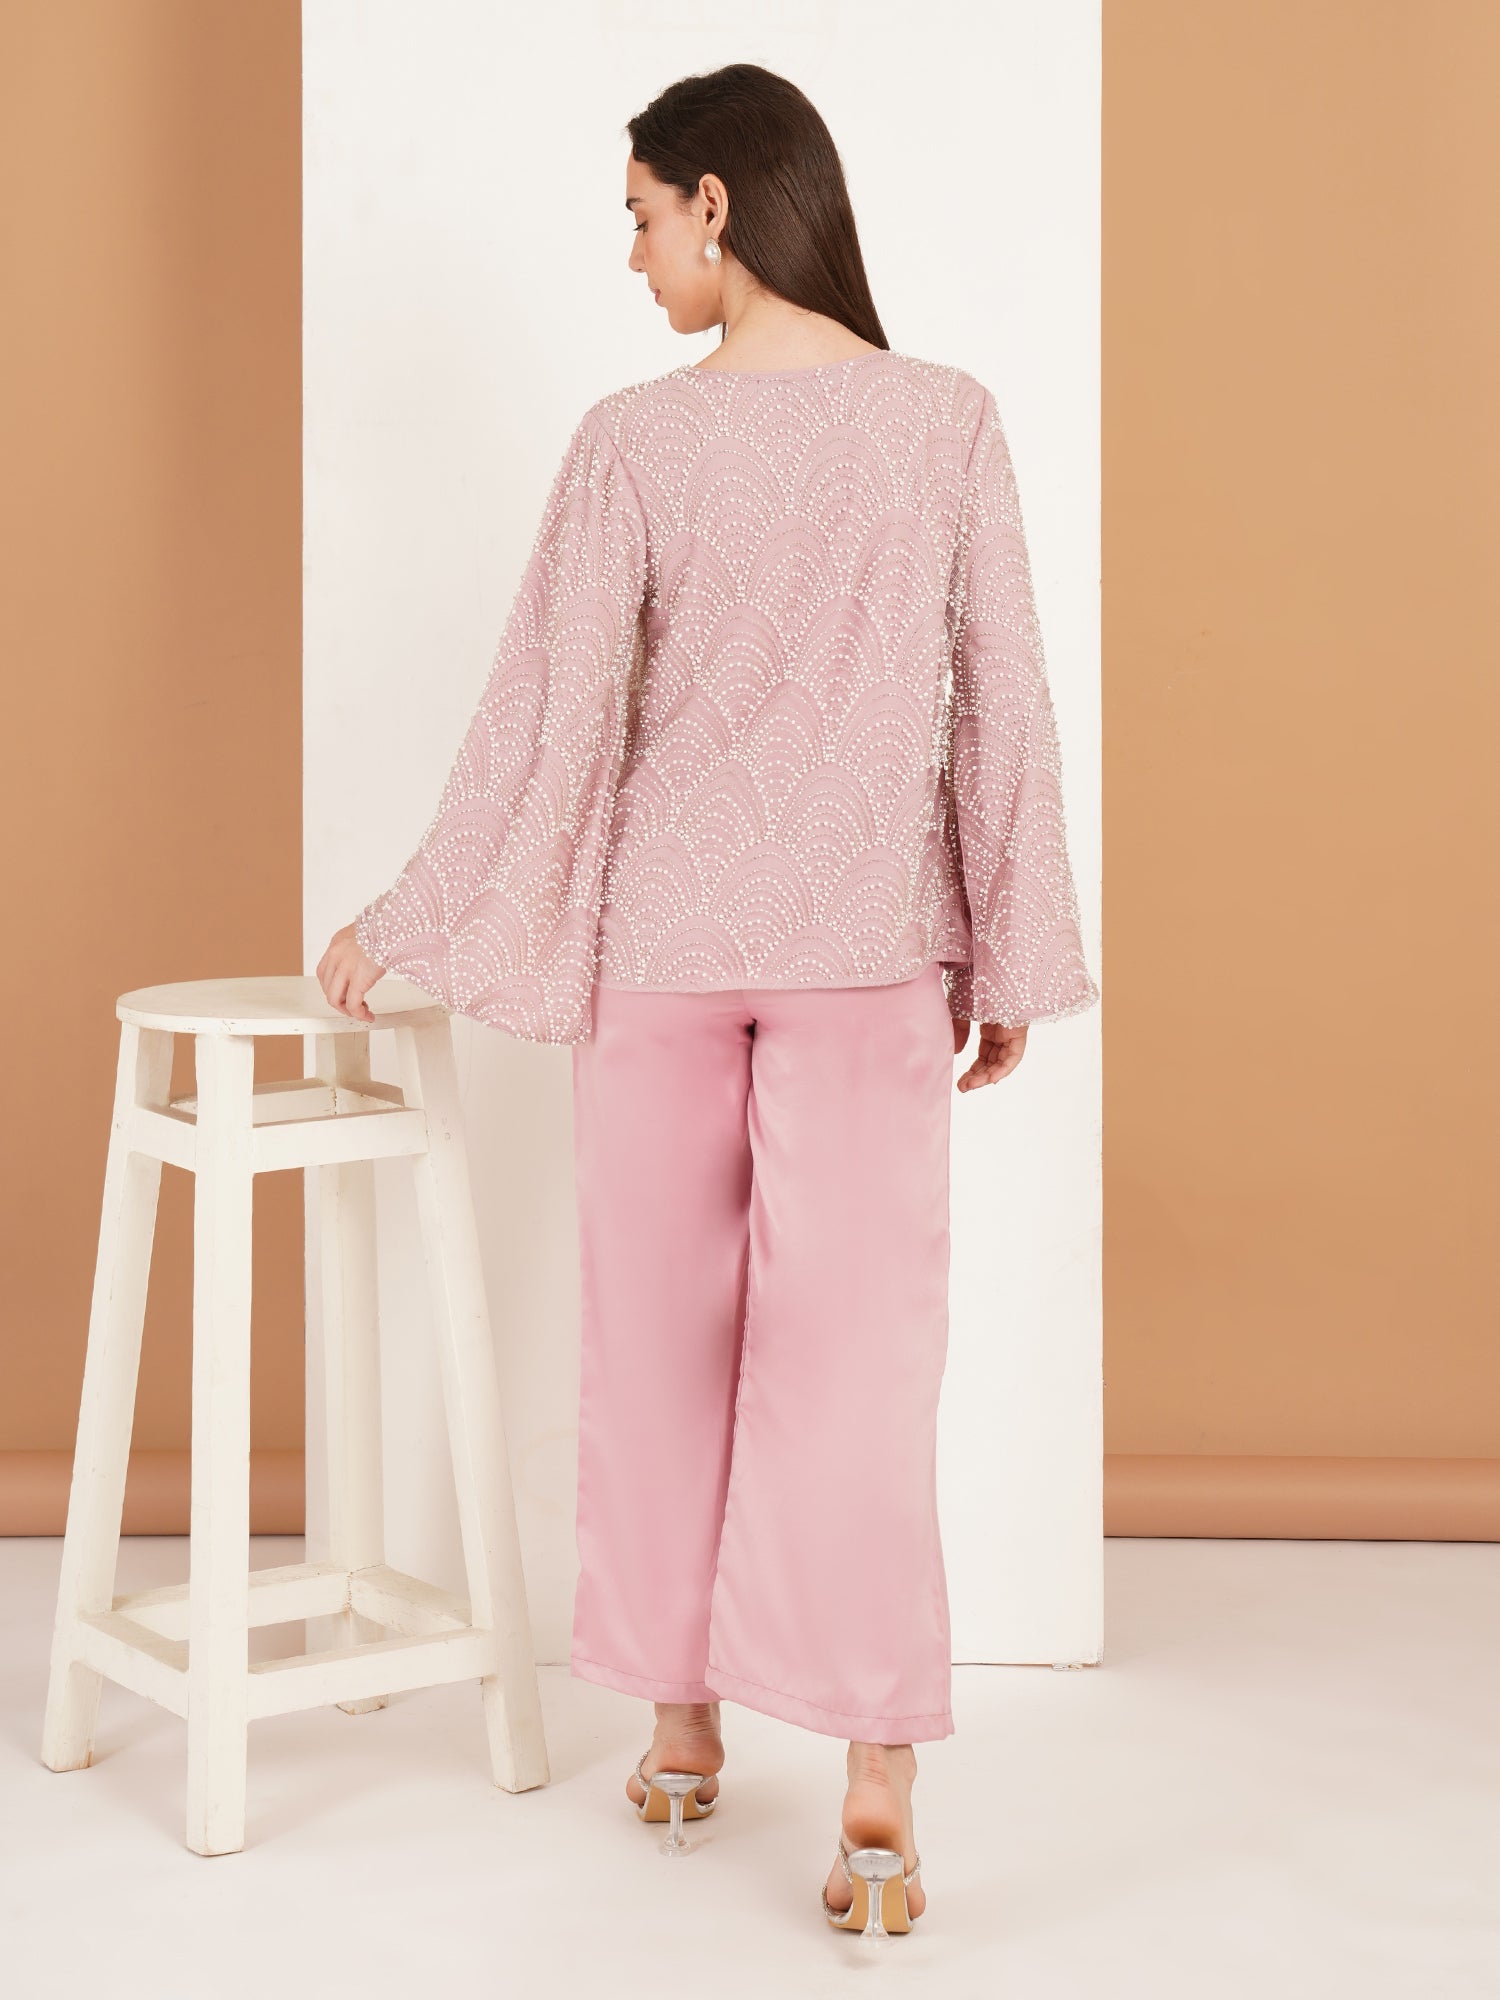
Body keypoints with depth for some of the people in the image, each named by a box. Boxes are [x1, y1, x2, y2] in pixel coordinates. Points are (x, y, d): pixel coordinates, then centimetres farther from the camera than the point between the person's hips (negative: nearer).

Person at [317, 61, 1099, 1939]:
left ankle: (682, 1725, 23)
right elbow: (1002, 711, -2)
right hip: (869, 947, 1)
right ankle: (878, 1780, -8)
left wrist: (409, 925, 4)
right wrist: (1008, 958, 7)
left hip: (659, 940, 0)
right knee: (853, 1345, -1)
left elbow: (546, 720, -7)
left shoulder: (634, 439, -9)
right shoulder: (948, 420, -4)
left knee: (663, 1329, 13)